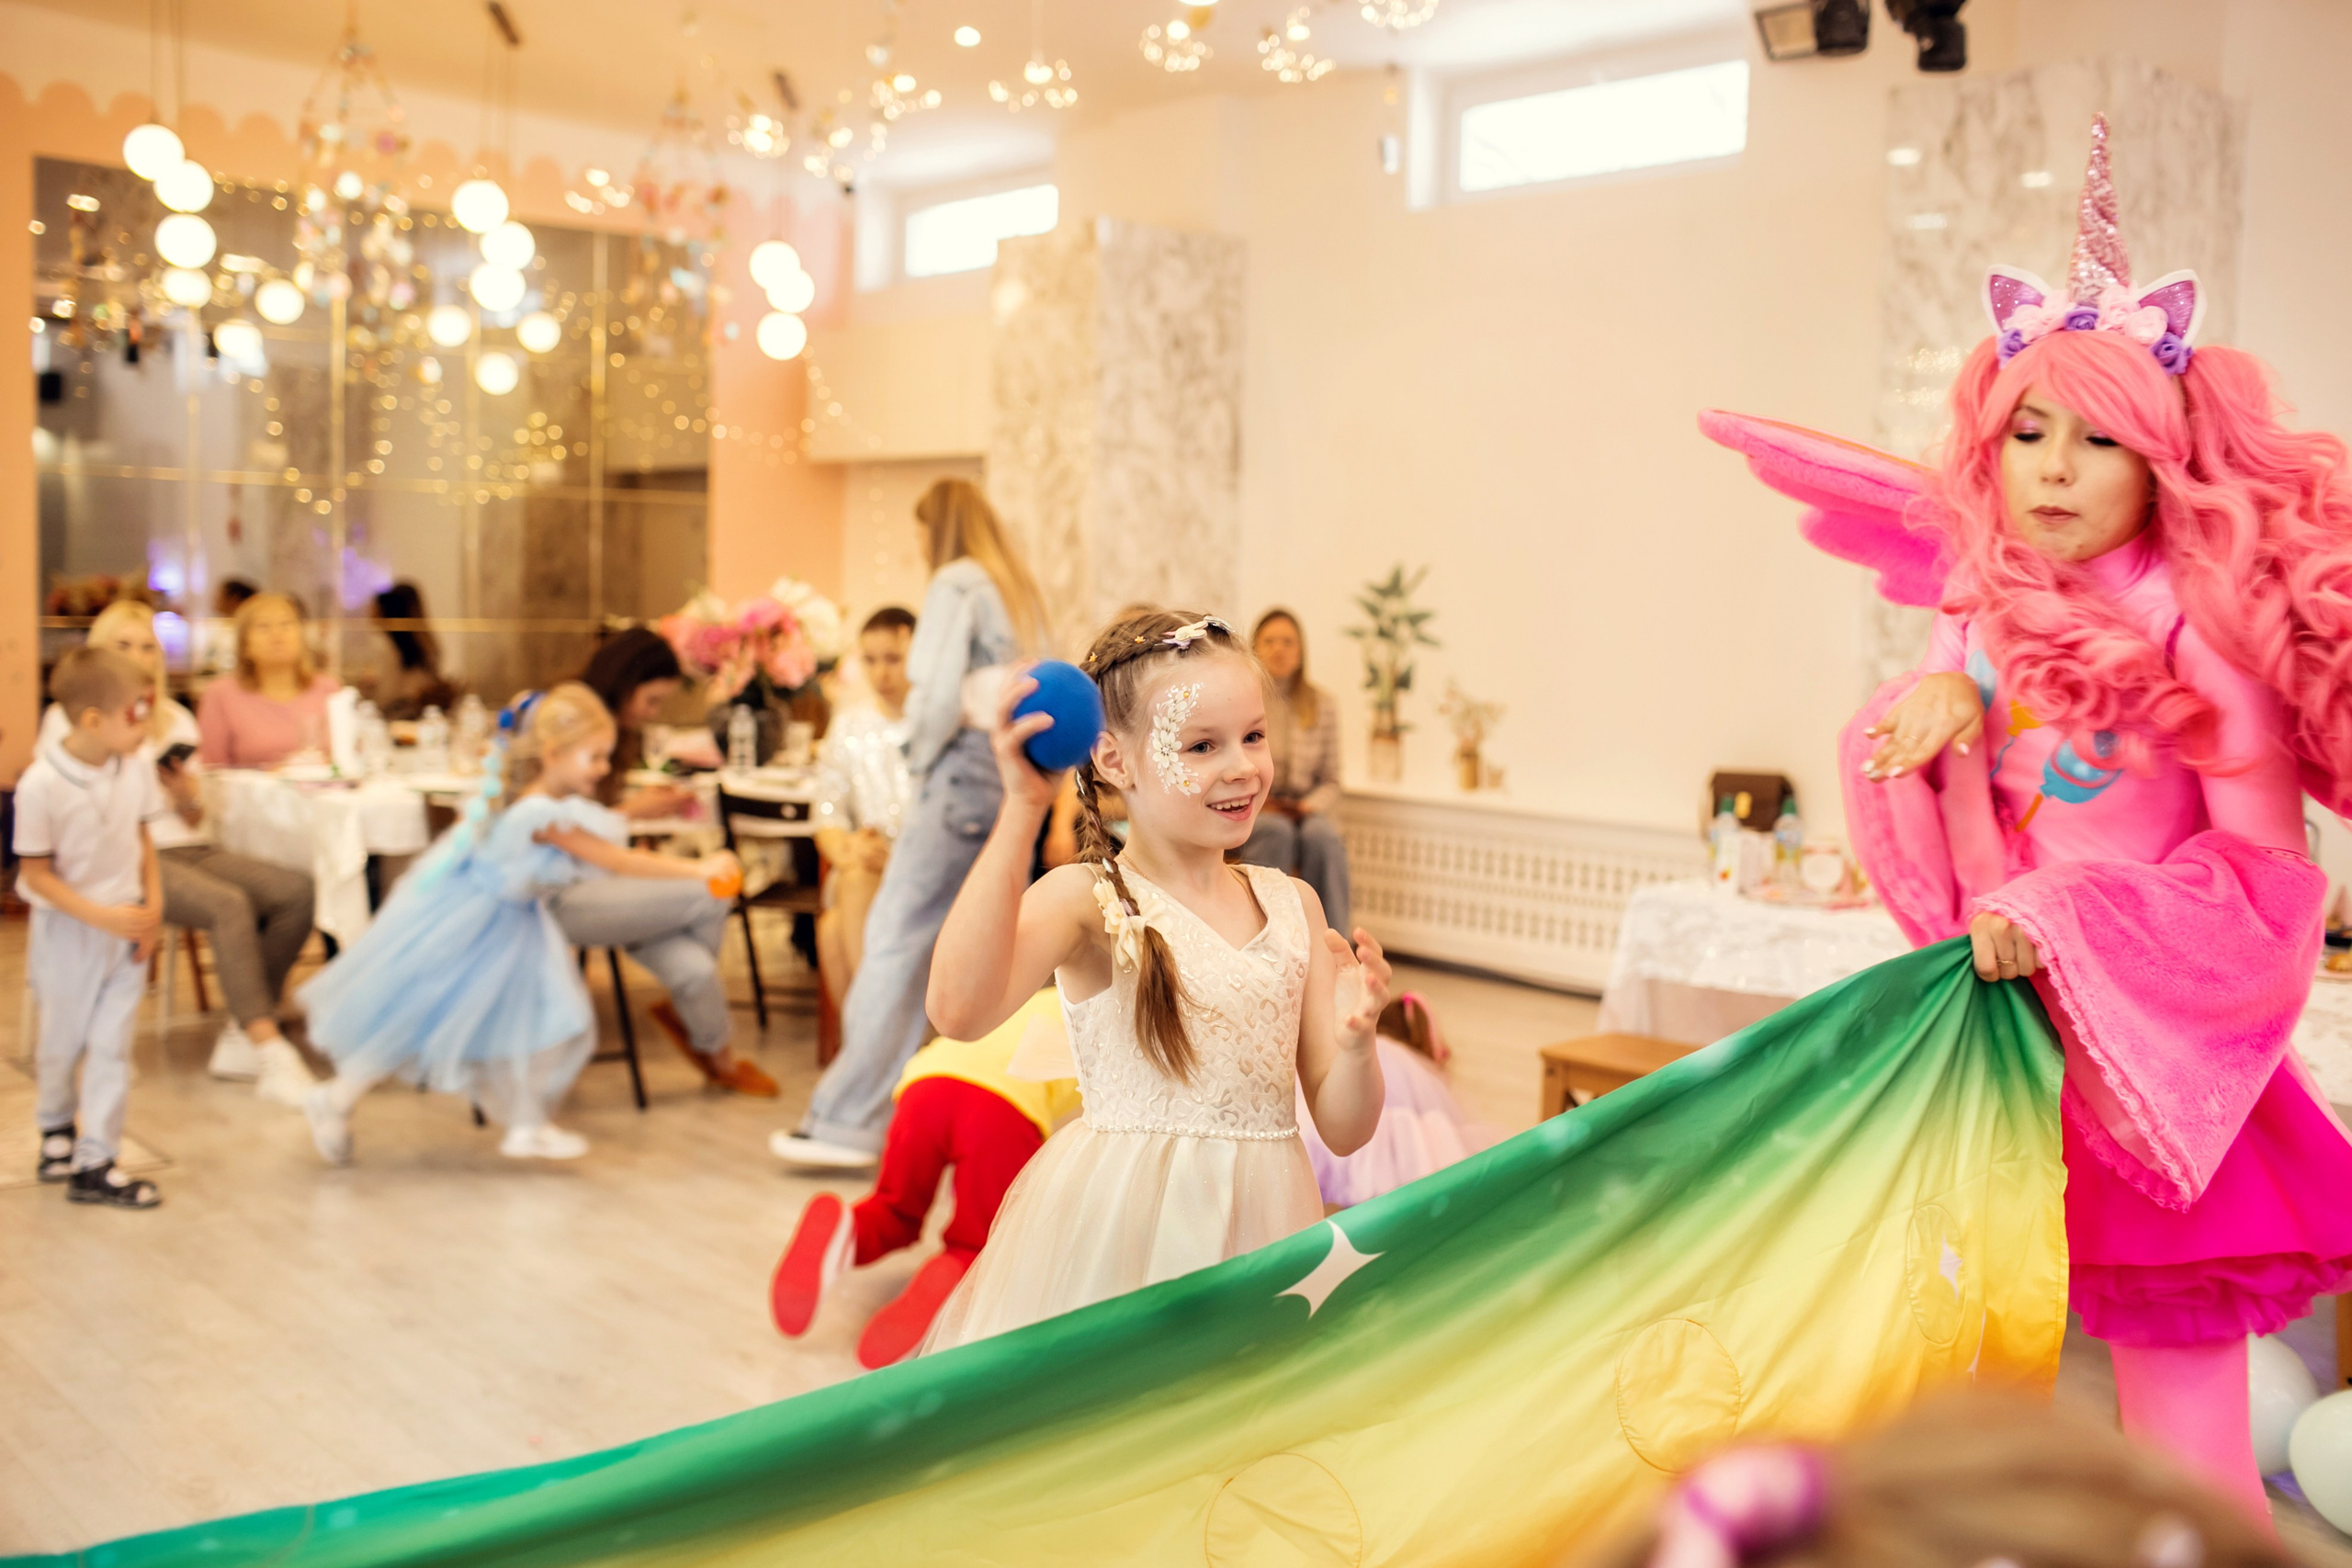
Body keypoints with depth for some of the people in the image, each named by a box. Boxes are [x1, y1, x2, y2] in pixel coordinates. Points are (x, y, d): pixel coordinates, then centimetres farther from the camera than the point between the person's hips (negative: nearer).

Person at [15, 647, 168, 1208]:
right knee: (63, 1042, 14)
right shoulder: (41, 786, -21)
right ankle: (56, 1125, 43)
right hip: (68, 930, -3)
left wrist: (152, 907, -4)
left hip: (127, 926, 3)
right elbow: (37, 873, -15)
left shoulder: (137, 765, -8)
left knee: (112, 1044, 2)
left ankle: (94, 1163, 8)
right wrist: (103, 916, -23)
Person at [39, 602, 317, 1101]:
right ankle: (274, 1058, -38)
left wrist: (187, 794, -3)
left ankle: (240, 1041, -16)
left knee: (296, 892, -23)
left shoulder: (177, 719, 23)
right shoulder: (67, 718, 11)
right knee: (229, 905, -34)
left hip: (192, 849, 5)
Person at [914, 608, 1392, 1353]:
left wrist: (1355, 1043, -15)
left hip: (1262, 1226, 4)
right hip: (1120, 1228, -4)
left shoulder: (1292, 904, 5)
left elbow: (1343, 1130, 7)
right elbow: (959, 1009, -32)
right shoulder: (1087, 899, -10)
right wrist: (1023, 813, -33)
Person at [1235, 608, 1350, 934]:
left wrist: (1310, 805, -11)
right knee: (1277, 831, -36)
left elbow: (1330, 781, 9)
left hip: (1303, 812, 2)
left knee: (1322, 835, -33)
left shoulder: (1322, 705, 7)